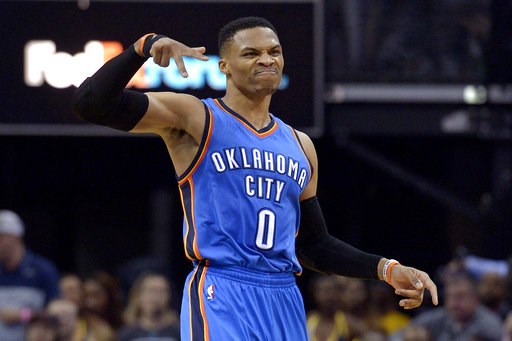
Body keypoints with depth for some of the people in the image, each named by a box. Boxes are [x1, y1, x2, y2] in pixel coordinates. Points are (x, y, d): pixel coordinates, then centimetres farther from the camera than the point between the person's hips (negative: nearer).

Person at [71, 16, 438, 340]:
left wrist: (387, 270, 12)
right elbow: (91, 104, -11)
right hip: (220, 298, -7)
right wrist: (144, 47, -26)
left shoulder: (300, 145, 19)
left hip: (284, 301, 7)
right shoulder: (193, 118, 0)